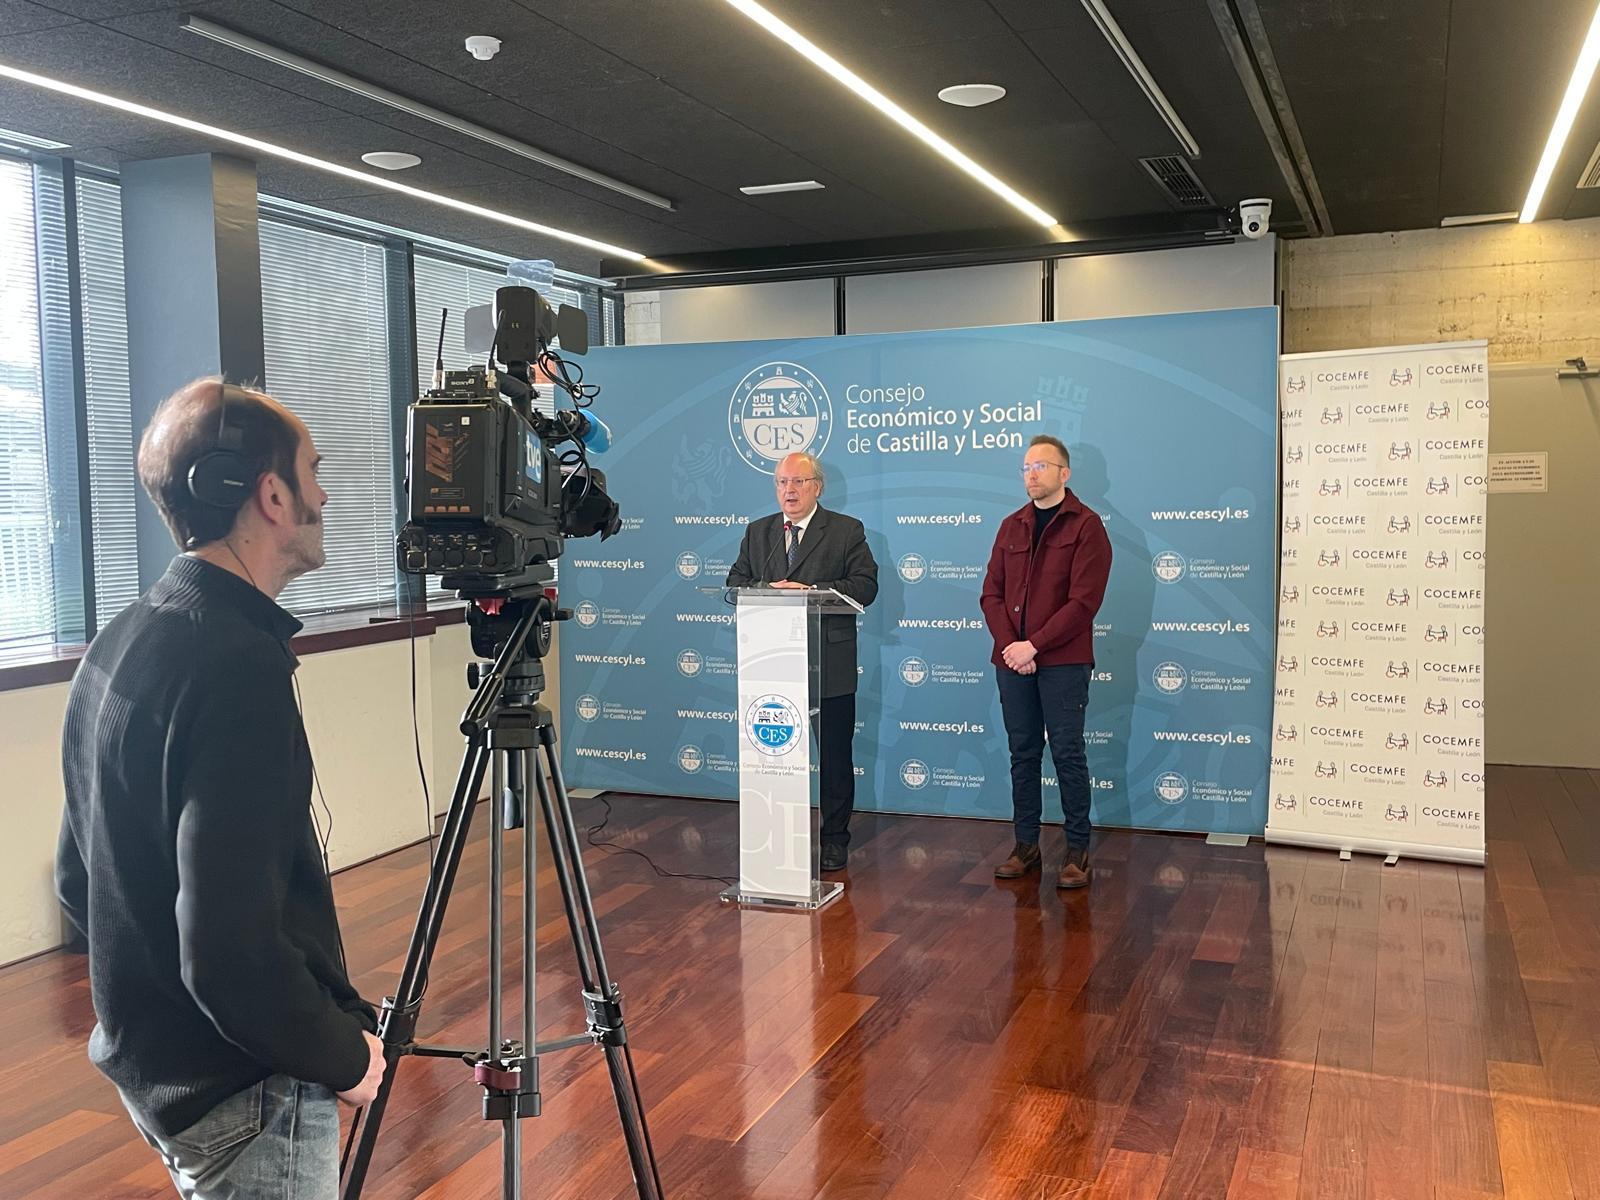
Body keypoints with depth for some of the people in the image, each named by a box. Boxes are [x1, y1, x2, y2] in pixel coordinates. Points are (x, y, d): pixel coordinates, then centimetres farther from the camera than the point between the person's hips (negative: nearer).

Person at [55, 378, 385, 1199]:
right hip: (247, 1096, -9)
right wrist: (343, 1055, -14)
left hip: (147, 1062, 9)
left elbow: (78, 880, 11)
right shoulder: (237, 663, -26)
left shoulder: (118, 644, 2)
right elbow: (231, 949, -29)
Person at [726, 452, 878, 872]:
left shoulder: (847, 531, 2)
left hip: (829, 666, -3)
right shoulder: (757, 533, 15)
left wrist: (810, 591, -19)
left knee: (834, 756, 4)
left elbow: (865, 585, -9)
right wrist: (768, 590, -12)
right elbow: (735, 583, 9)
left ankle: (834, 839, 16)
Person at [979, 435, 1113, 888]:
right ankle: (1026, 845, 18)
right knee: (1023, 754, 9)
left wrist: (1033, 645, -15)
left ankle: (1077, 850, 7)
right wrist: (1009, 645, -8)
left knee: (1067, 753, -1)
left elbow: (1083, 601, -11)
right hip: (1012, 661, 5)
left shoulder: (1086, 525, -3)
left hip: (1063, 662, -5)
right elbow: (992, 593, 9)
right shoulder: (1011, 527, 14)